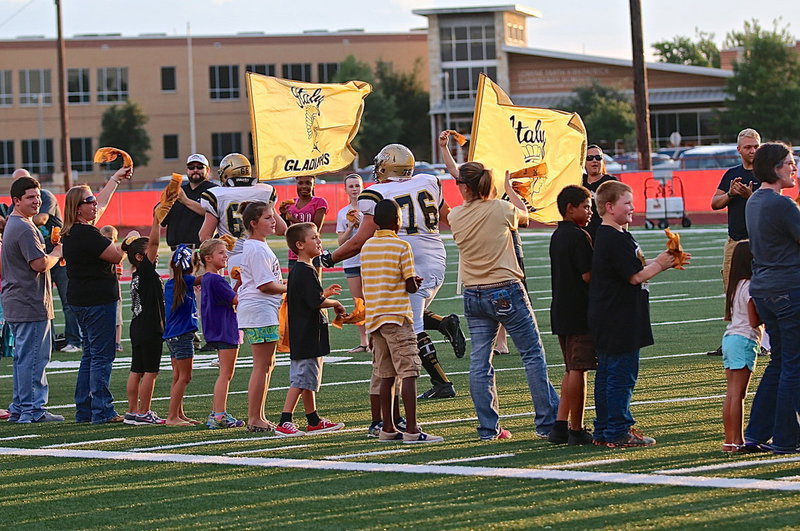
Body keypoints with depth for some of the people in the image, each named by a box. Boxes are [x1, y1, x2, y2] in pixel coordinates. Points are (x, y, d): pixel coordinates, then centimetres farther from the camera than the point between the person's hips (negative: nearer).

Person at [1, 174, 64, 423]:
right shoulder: (25, 229, -16)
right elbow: (40, 264, -22)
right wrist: (56, 254, -4)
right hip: (31, 305, -11)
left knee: (23, 356, 14)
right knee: (33, 357, -7)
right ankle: (32, 409, -5)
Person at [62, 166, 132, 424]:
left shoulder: (72, 231, 11)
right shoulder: (86, 234, -19)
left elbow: (102, 202, 26)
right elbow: (116, 256, -16)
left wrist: (116, 178, 35)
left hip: (81, 298, 10)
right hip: (98, 298, -10)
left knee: (91, 354, 15)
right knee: (102, 354, -7)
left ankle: (84, 410, 17)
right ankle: (102, 410, -7)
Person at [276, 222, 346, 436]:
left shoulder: (296, 271, 15)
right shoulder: (306, 272, -17)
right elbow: (317, 302, -23)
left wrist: (325, 293, 22)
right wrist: (335, 303, -6)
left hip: (301, 336, 11)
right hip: (308, 336, -11)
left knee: (308, 378, 15)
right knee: (301, 380, -10)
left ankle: (314, 420, 22)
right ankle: (284, 421, -13)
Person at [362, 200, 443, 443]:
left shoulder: (367, 247, 11)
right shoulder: (402, 247, -8)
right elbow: (411, 286, -9)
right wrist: (416, 283, 14)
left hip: (374, 319, 6)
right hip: (397, 318, -6)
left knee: (386, 376, 11)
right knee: (408, 373, -6)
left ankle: (387, 428, 12)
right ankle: (411, 430, -12)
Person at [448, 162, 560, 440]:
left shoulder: (456, 216, -2)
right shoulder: (501, 208, -10)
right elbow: (524, 215, 13)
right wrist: (509, 189, 27)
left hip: (473, 296, 3)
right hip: (507, 292, -3)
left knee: (479, 362, 7)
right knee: (533, 355, 4)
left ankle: (488, 428, 6)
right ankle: (547, 423, 3)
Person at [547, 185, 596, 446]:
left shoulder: (557, 236, 14)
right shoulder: (579, 237, -14)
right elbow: (589, 275, -20)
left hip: (560, 313, 9)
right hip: (580, 313, -9)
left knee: (571, 370, 15)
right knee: (578, 370, -4)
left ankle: (560, 425, 11)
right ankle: (576, 430, -1)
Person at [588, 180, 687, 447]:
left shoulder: (618, 235, 16)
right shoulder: (613, 240, -18)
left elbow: (637, 267, 21)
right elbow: (636, 276, -19)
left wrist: (664, 261, 9)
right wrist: (660, 263, -5)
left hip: (607, 322, 11)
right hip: (618, 322, -11)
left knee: (607, 375, 13)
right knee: (621, 377, -6)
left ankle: (604, 430, 19)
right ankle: (618, 432, -3)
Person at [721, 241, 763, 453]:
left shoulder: (736, 285, 13)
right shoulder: (750, 287, -13)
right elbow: (754, 321, -16)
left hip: (729, 338, 9)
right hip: (744, 340, -9)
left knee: (731, 393, 9)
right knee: (738, 393, -7)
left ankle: (729, 439, 10)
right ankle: (737, 441, -6)